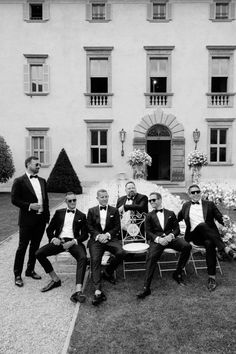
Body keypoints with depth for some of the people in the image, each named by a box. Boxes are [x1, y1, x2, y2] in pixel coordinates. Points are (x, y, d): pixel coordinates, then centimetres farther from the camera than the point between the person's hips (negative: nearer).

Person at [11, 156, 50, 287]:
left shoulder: (42, 181, 11)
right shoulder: (19, 181, -6)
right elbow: (14, 200, -9)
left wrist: (47, 216, 8)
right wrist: (29, 206, -19)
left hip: (41, 219, 6)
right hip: (27, 220, -5)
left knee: (35, 246, 15)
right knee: (22, 247, 4)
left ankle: (30, 270, 31)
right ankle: (17, 275, 18)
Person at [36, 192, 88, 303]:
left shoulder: (81, 216, 13)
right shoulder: (59, 213, 18)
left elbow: (85, 235, 6)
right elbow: (49, 229, 17)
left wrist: (73, 242, -12)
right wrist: (53, 238, -5)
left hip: (73, 242, -2)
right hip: (59, 241, 3)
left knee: (83, 258, -32)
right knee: (39, 253, -19)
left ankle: (78, 291, -36)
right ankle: (55, 279, -3)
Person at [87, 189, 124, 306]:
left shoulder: (114, 211, 14)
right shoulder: (91, 211, 15)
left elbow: (117, 227, 7)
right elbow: (89, 227, 7)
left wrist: (107, 235, -9)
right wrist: (98, 236, -11)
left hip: (110, 238, 1)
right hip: (96, 239, 0)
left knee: (120, 253, -27)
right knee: (95, 260, -24)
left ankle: (108, 272, 2)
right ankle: (98, 291, -28)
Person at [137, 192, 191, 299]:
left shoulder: (171, 213, 19)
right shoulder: (149, 216, 16)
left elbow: (177, 229, 11)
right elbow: (148, 232, 6)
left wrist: (171, 235, -13)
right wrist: (158, 239, -14)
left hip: (170, 238, 2)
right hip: (156, 240, -1)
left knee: (186, 246, -26)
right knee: (151, 257, -30)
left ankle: (177, 273, -7)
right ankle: (146, 288, -27)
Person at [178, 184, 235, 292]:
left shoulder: (209, 204, 12)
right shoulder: (186, 206, 16)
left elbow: (219, 217, 8)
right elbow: (177, 218, 25)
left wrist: (223, 221, -15)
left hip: (209, 235, 0)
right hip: (195, 235, 0)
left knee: (209, 244, -36)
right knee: (202, 225, -35)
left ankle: (212, 278, -31)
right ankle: (224, 248, -34)